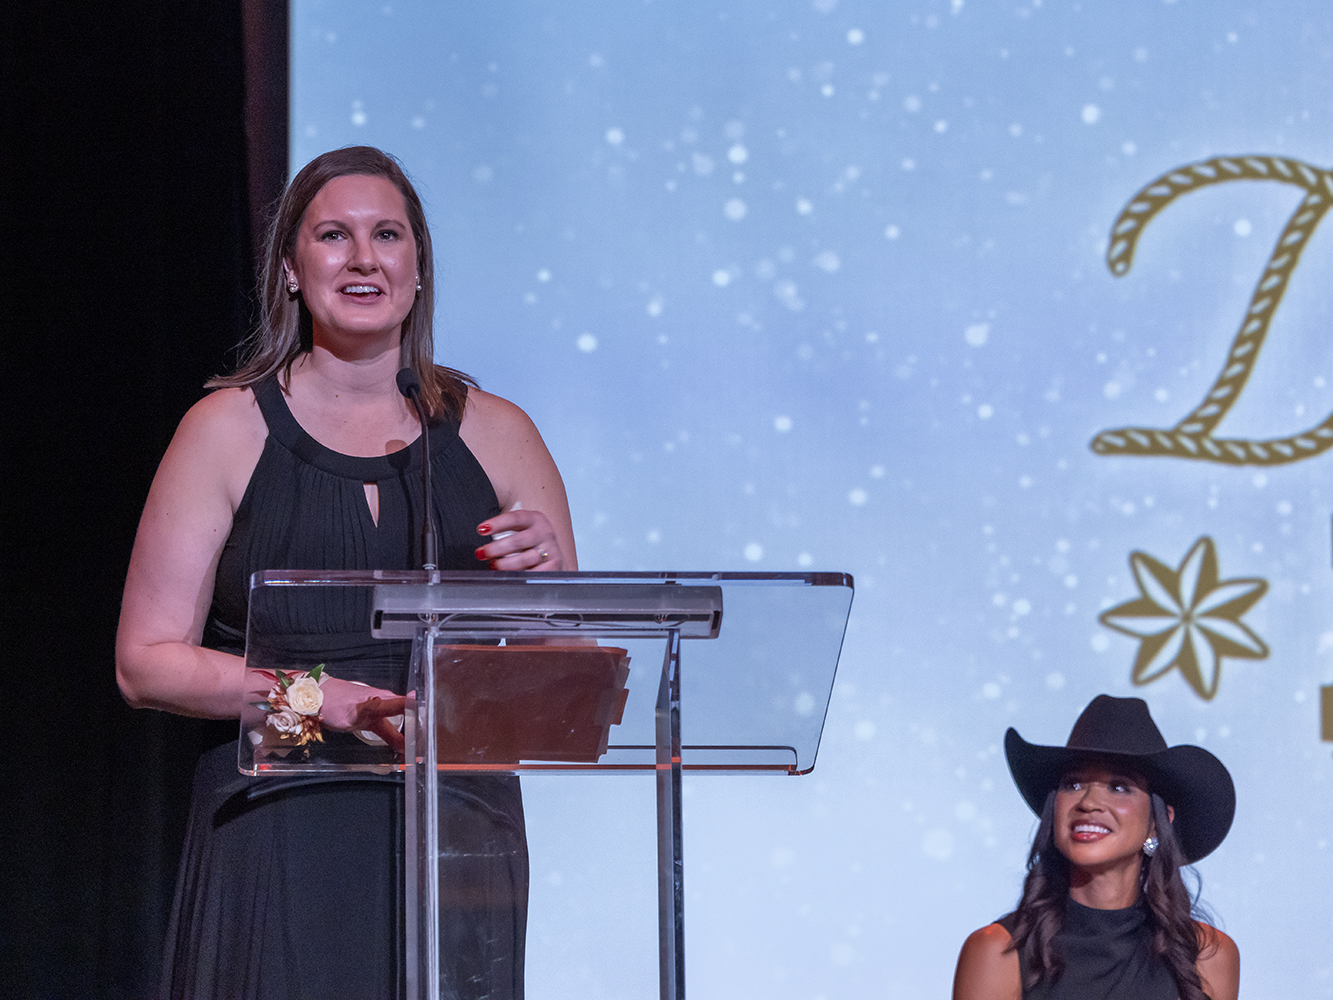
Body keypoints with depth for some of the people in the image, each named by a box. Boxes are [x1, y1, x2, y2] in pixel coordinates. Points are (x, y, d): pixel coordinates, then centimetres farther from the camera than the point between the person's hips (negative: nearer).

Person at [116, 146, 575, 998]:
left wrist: (548, 582, -8)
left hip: (456, 836, 2)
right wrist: (318, 696, -15)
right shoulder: (230, 430, 5)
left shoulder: (494, 434, 11)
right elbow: (147, 662, -1)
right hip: (280, 841, -2)